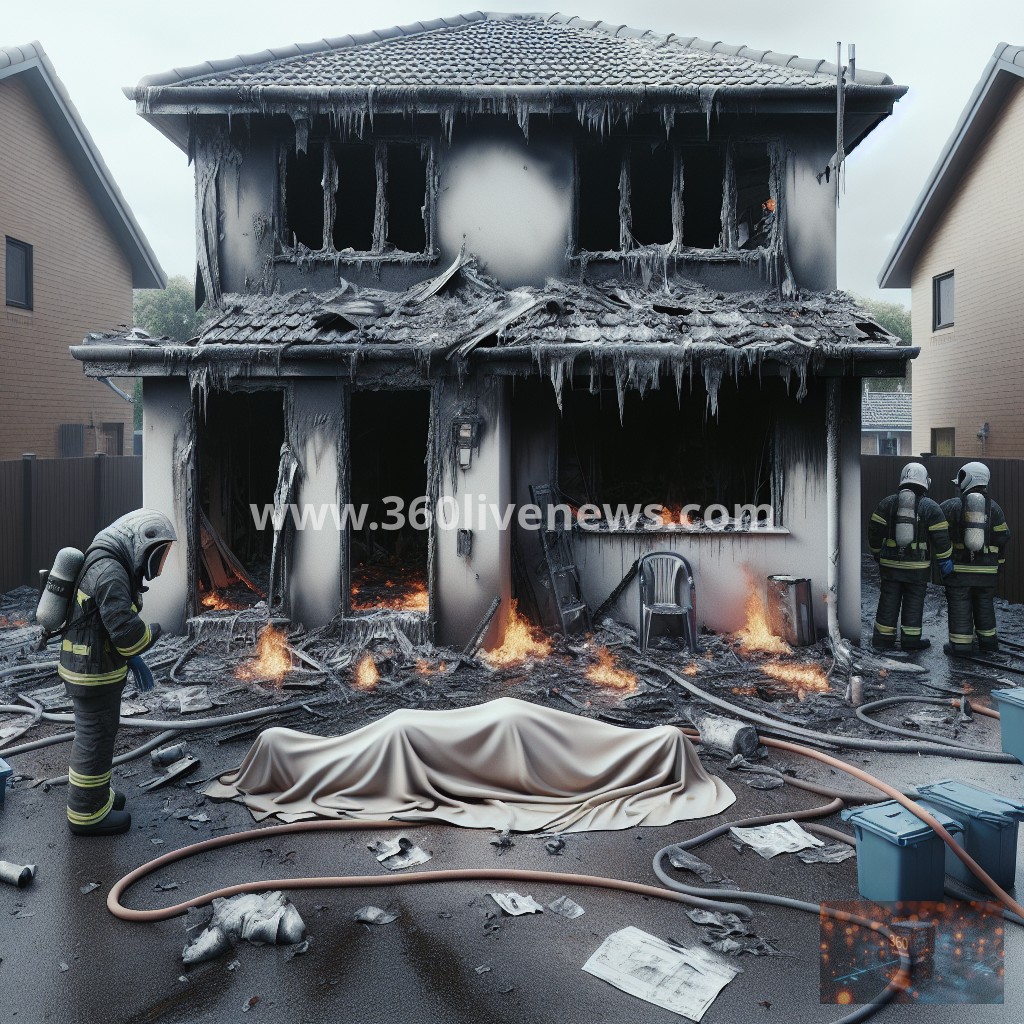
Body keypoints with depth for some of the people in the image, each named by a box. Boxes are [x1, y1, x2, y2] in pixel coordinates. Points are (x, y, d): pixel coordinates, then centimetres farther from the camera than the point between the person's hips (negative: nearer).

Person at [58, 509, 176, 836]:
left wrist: (133, 660, 12)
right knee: (96, 739, 4)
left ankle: (94, 794, 40)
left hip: (90, 666, 10)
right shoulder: (109, 571, -25)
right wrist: (153, 631, -9)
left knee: (94, 734, 23)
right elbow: (126, 630, -30)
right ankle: (86, 814, 18)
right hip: (93, 674, -10)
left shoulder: (108, 564, 10)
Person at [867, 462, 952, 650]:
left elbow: (874, 530, 2)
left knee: (889, 600, 9)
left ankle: (883, 637, 13)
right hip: (917, 566, -2)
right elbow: (941, 537, -7)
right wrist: (945, 561, 1)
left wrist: (877, 553, 15)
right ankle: (911, 639, 12)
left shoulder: (887, 503, 2)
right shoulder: (931, 507, -4)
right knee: (914, 602, 7)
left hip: (890, 563, 2)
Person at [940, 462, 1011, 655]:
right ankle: (988, 640, 27)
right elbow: (1002, 537, 4)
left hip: (959, 567, -3)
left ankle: (960, 644, 2)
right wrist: (999, 561, 15)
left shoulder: (951, 506, -5)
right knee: (984, 605, 18)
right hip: (986, 569, 4)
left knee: (959, 606, 1)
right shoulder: (994, 508, 3)